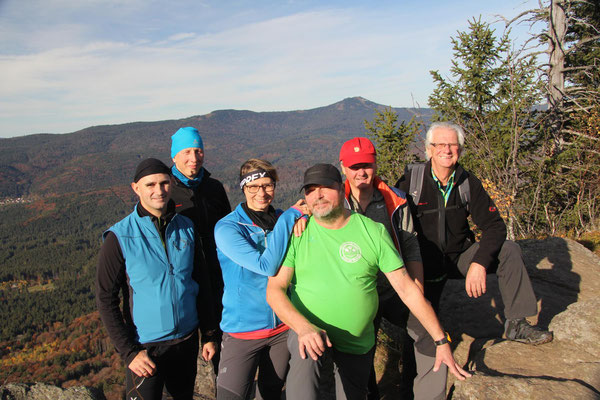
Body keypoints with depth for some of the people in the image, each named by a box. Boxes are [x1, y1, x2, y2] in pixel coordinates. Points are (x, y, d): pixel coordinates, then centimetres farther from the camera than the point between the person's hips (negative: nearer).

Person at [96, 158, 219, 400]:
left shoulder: (186, 228, -1)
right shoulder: (120, 237, -13)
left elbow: (201, 283, 6)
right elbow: (106, 299, -10)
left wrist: (209, 334, 6)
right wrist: (129, 352, -14)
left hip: (187, 340, 4)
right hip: (145, 346, -4)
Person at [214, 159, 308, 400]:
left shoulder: (283, 220, 1)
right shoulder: (226, 228, -15)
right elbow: (267, 266, -26)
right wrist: (290, 216, -22)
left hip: (284, 325, 5)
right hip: (243, 330, -4)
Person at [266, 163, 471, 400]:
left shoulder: (373, 231, -7)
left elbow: (407, 289, -5)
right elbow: (275, 290, -12)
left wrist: (441, 340, -6)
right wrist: (304, 327, -30)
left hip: (357, 343, 2)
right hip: (307, 328, -2)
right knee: (305, 354, -35)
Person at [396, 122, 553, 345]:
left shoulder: (469, 183, -5)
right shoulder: (410, 182, -13)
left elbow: (494, 225, -8)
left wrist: (479, 263, -24)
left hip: (460, 257, 3)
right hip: (425, 264, -3)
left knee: (509, 250, -18)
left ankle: (516, 325, -7)